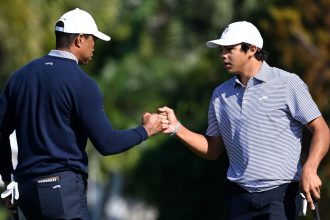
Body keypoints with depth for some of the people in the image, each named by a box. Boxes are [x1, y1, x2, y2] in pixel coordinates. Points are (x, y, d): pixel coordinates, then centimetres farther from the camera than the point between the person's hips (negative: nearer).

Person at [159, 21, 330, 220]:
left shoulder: (287, 83, -2)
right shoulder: (221, 94, 14)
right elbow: (213, 150, 17)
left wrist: (309, 169, -21)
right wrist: (177, 128, 4)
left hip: (279, 194, -5)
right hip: (238, 195, 5)